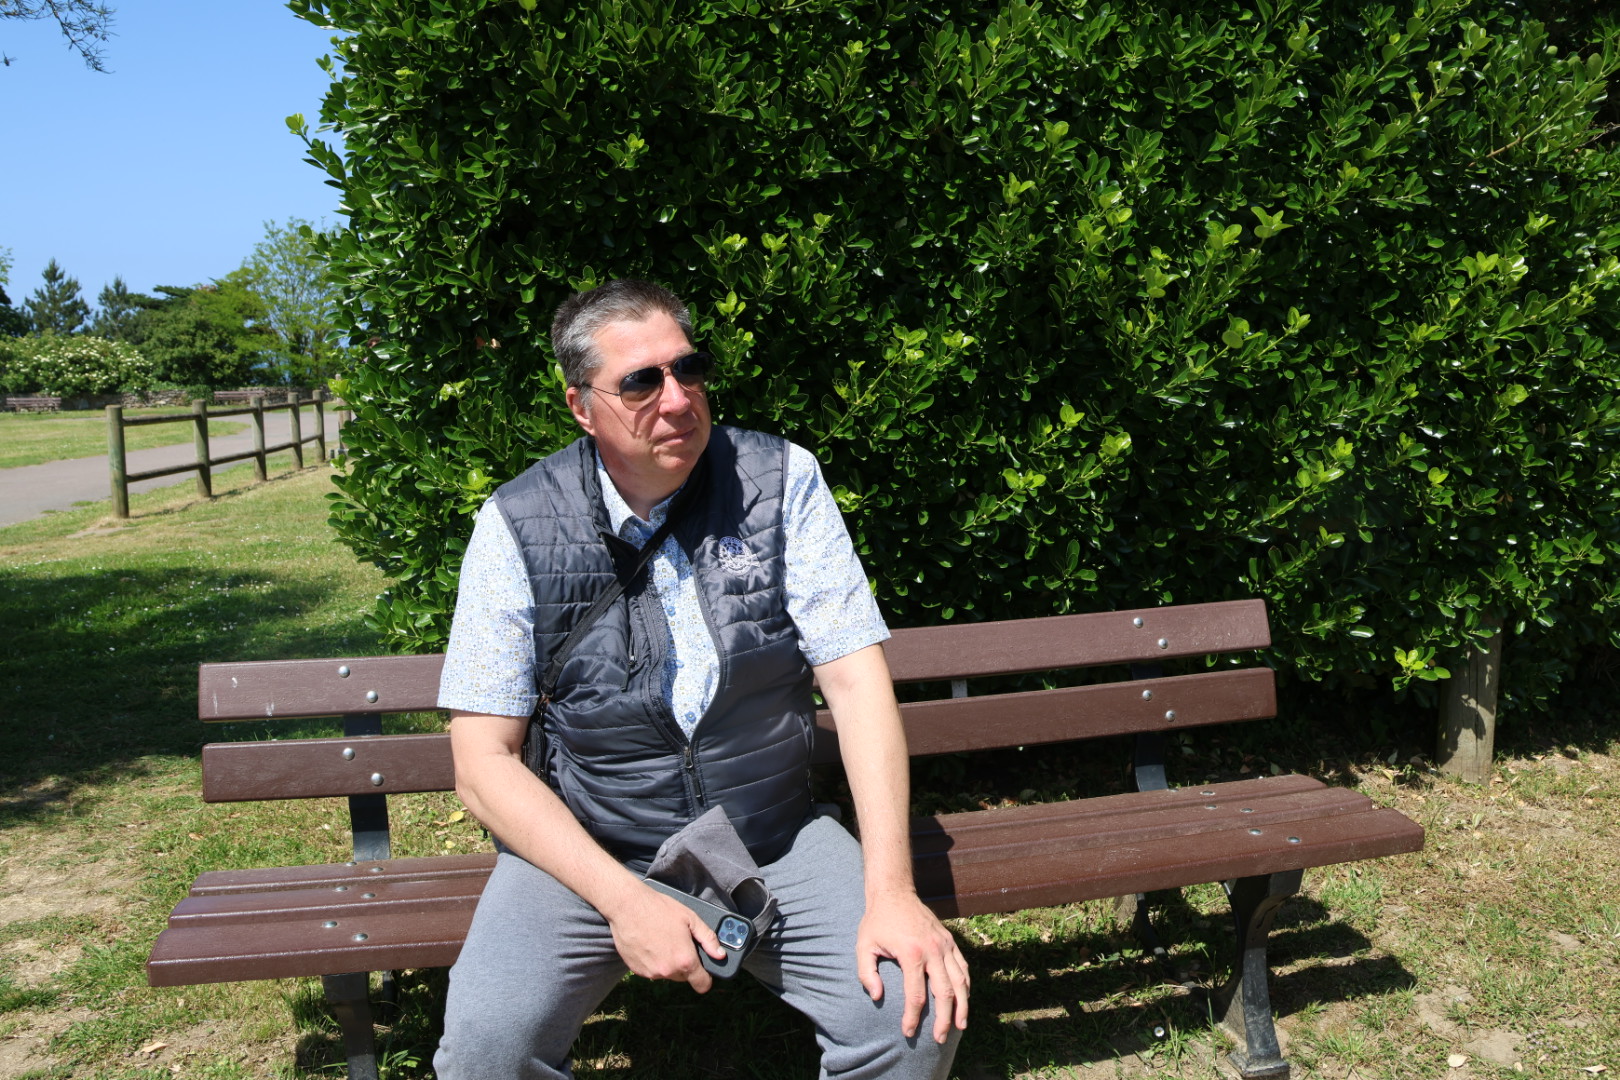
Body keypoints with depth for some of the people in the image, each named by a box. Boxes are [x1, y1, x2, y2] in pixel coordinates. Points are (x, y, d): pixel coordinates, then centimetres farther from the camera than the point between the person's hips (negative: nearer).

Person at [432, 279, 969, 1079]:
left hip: (774, 840, 1)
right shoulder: (518, 526, -8)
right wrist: (624, 901, -20)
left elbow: (855, 678, -8)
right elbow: (485, 761, -8)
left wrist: (891, 889, -18)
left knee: (919, 1011, -19)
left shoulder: (782, 479, -6)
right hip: (586, 850, 0)